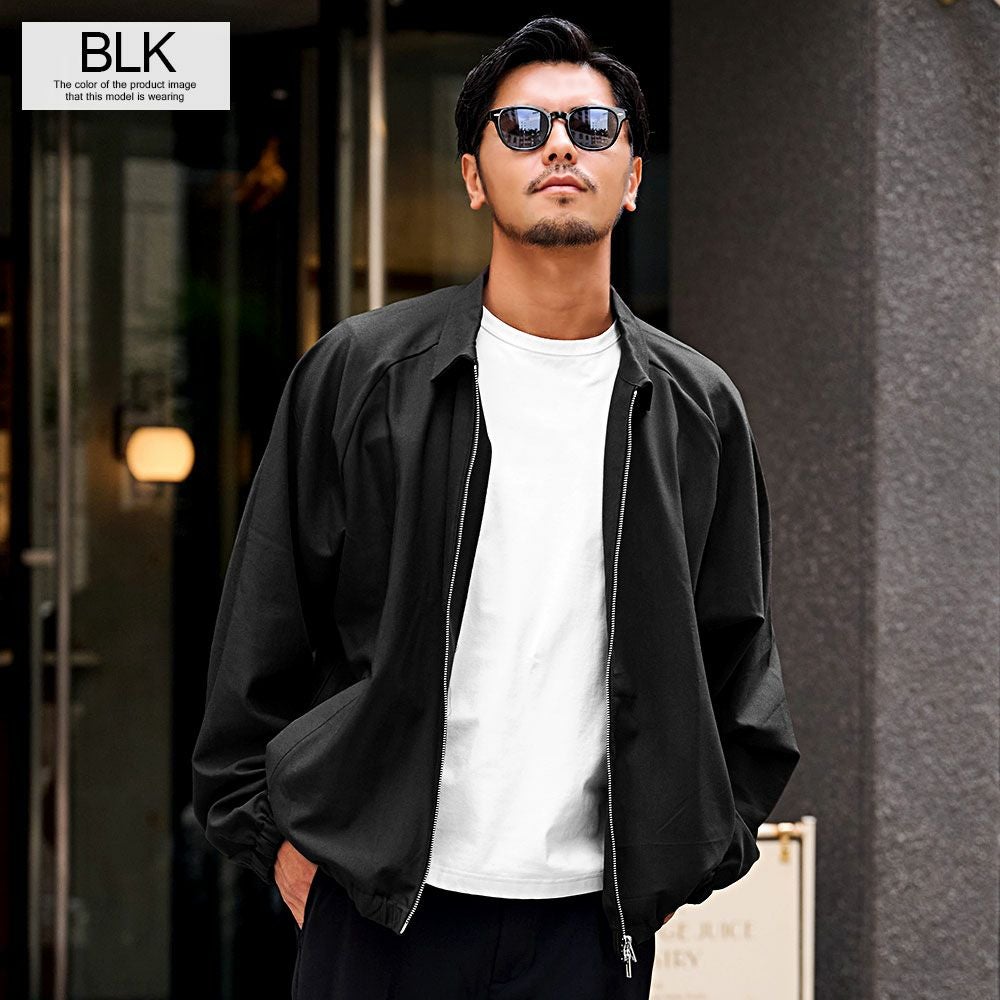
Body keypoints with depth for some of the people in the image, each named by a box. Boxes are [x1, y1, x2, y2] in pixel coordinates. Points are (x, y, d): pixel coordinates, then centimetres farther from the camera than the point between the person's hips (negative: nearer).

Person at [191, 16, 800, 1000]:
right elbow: (266, 623, 5)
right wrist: (273, 834, 2)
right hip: (374, 904, -1)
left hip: (592, 916, 1)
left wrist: (694, 845, 8)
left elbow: (735, 657, 14)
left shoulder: (697, 409, 7)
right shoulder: (357, 373, 1)